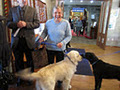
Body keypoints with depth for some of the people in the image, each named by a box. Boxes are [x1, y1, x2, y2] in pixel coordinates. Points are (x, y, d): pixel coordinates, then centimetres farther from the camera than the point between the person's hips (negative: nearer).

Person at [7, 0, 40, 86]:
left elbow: (37, 24, -3)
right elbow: (8, 23, 6)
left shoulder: (33, 10, 4)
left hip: (28, 40, -1)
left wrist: (26, 24, -17)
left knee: (30, 60, 11)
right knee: (18, 61, 14)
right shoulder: (12, 10, 9)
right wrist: (16, 24, -14)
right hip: (16, 40, 2)